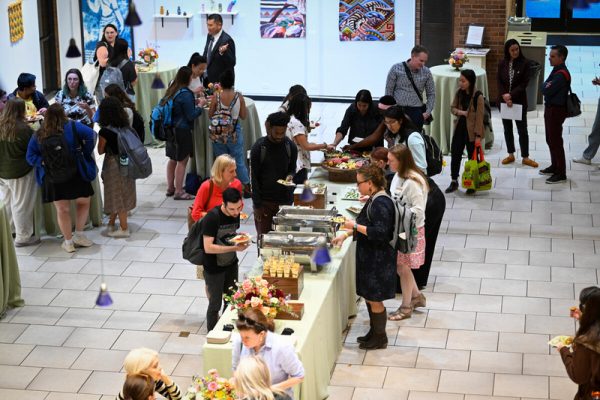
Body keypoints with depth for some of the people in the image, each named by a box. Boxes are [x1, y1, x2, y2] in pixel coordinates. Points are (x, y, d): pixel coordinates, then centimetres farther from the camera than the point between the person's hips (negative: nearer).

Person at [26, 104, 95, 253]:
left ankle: (68, 242, 18)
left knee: (62, 210, 9)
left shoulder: (38, 135, 2)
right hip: (75, 174, -2)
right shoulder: (72, 127, -6)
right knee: (83, 202, 18)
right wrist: (86, 154, -12)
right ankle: (79, 235, 14)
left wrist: (43, 162, -3)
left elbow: (30, 157, -1)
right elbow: (90, 134, -20)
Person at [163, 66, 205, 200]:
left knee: (172, 159, 19)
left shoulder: (172, 90, 5)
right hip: (182, 131, -9)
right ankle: (179, 191, 6)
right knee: (182, 161, 1)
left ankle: (170, 188, 29)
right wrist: (199, 106, -2)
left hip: (171, 129, 9)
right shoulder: (185, 94, -20)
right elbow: (191, 115, -17)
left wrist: (193, 101, 13)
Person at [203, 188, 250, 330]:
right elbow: (208, 248, -29)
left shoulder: (236, 214, -6)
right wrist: (234, 248, -32)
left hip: (231, 264, 6)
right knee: (215, 303, 5)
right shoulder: (212, 218, -27)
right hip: (214, 269, -6)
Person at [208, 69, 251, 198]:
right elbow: (244, 116, -3)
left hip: (218, 134, 0)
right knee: (239, 161, 12)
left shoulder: (217, 97, -12)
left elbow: (210, 115, -2)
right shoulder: (239, 96, -12)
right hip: (235, 133, 0)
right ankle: (246, 188, 18)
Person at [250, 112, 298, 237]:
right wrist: (257, 205, -9)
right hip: (264, 201, -3)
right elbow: (254, 177, -6)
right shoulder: (258, 148, -9)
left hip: (285, 199, 3)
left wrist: (290, 176, -15)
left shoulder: (290, 147, 0)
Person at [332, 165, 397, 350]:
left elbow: (380, 233, -28)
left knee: (374, 299, 2)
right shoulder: (374, 200, 9)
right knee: (369, 297, 18)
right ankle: (374, 332, 31)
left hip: (378, 259, -10)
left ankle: (380, 338, 15)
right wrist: (346, 235, 15)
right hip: (370, 257, 10)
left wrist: (355, 226, -22)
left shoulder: (381, 203, -22)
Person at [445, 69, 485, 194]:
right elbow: (453, 107, 12)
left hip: (471, 131, -5)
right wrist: (459, 112, -11)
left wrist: (478, 136, -17)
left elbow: (479, 117, -16)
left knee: (472, 157, 7)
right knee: (455, 154, 10)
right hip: (459, 128, 6)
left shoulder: (478, 97, -17)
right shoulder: (459, 93, 1)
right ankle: (454, 182, 23)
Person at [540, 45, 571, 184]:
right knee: (550, 140, 19)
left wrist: (546, 87, -6)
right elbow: (545, 88, 9)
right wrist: (547, 87, -11)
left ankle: (561, 174, -1)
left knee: (556, 141, -6)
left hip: (556, 110, -10)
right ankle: (555, 166, 32)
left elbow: (547, 91, -25)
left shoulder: (561, 75, -22)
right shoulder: (556, 71, 11)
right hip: (550, 108, 10)